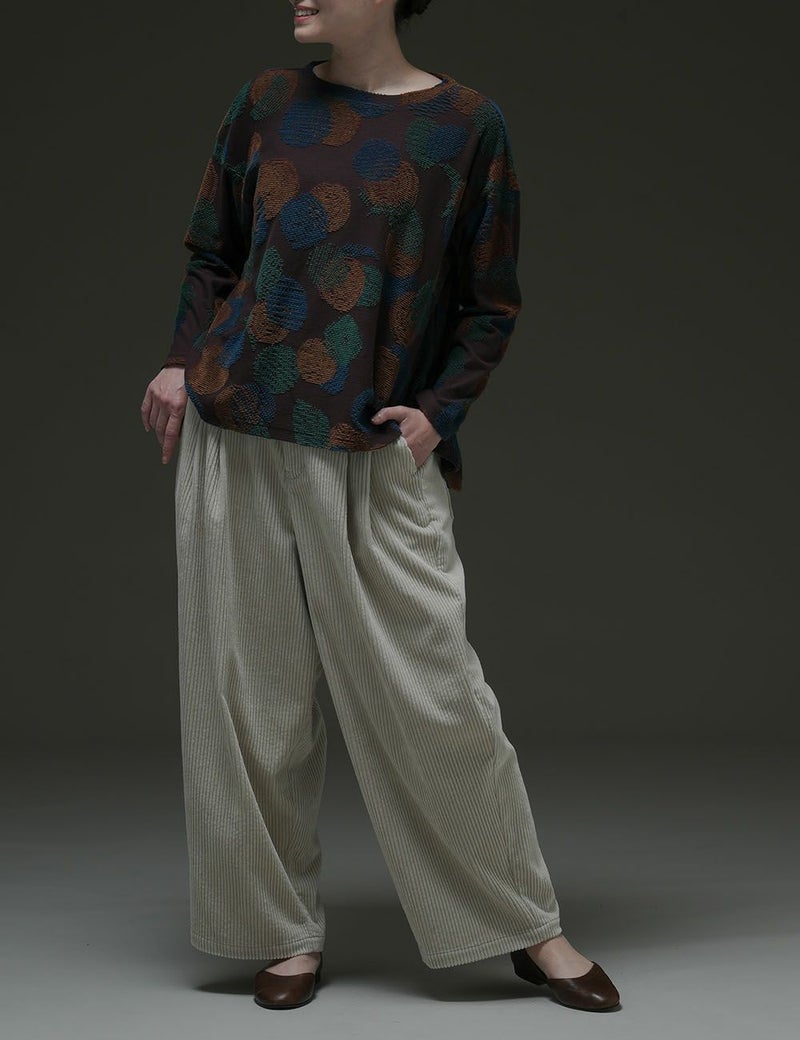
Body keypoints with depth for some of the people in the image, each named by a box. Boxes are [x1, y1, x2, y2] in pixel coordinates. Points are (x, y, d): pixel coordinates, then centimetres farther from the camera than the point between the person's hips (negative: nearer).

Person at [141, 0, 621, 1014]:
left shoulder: (465, 123, 1)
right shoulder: (265, 102, 9)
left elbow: (491, 306, 4)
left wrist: (440, 409, -8)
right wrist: (183, 361, 2)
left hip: (377, 457, -3)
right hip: (235, 443, 3)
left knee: (433, 697, -1)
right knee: (252, 695, 5)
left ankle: (531, 927, 16)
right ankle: (288, 929, 22)